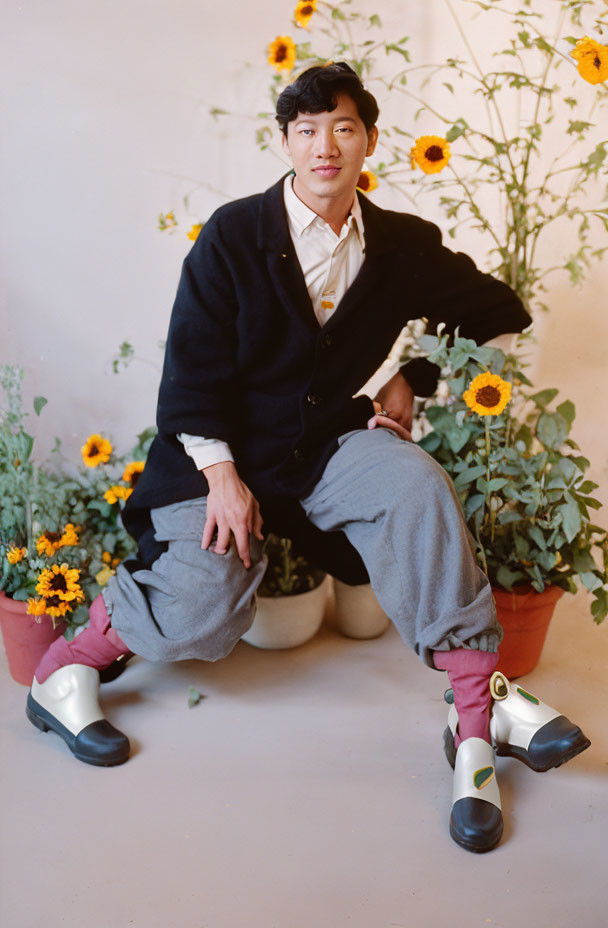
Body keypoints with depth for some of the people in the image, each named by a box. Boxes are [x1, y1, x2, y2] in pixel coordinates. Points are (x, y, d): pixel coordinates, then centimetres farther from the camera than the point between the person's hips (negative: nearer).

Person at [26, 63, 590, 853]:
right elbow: (192, 367, -7)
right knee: (202, 618, -21)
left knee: (417, 485, -29)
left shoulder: (403, 247, 2)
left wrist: (415, 379, 3)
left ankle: (478, 707, -25)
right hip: (228, 452, -2)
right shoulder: (233, 235, -6)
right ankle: (68, 665, 8)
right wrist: (222, 475, -16)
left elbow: (497, 313, 15)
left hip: (331, 445, 3)